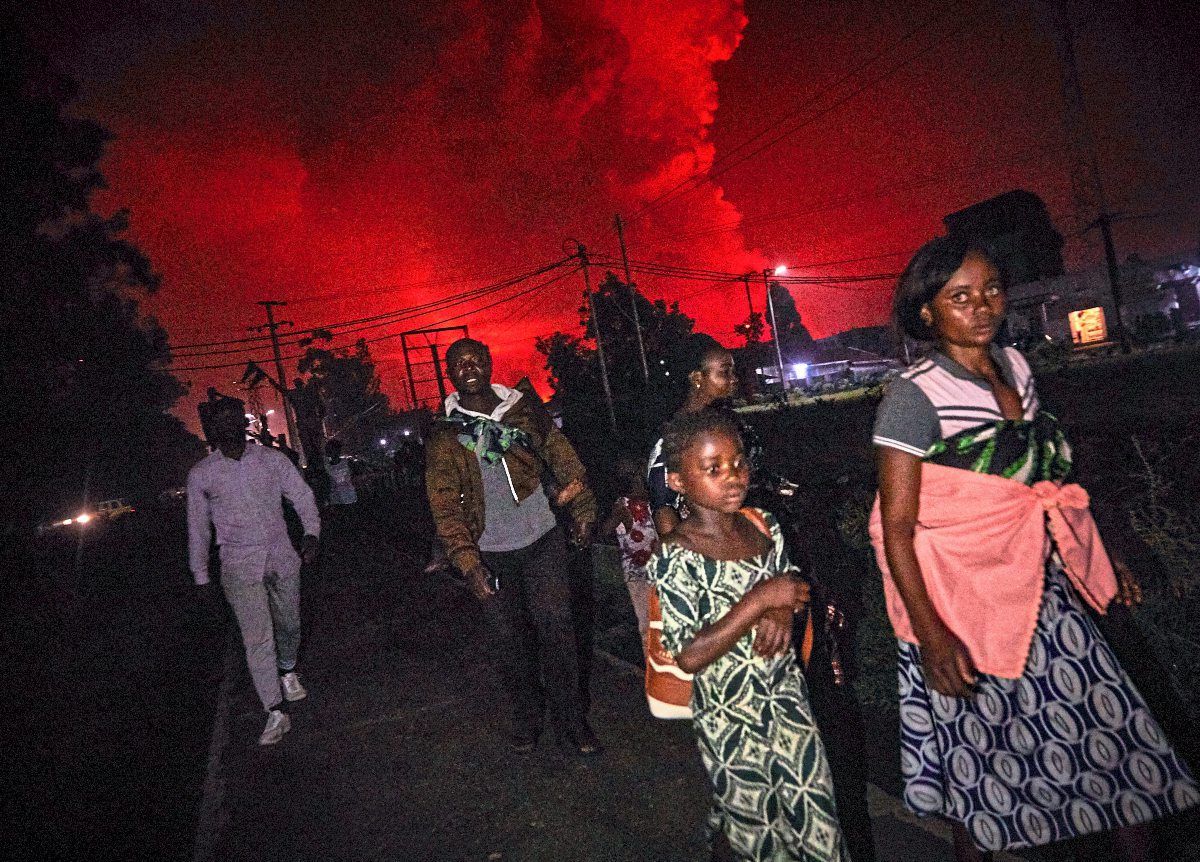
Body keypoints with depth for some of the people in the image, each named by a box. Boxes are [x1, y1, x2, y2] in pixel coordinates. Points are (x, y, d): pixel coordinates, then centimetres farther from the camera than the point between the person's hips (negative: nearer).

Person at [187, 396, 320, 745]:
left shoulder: (272, 459, -1)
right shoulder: (201, 475, -2)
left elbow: (303, 496, 4)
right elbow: (198, 528, 8)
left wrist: (311, 533, -12)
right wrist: (201, 575, 12)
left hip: (282, 559, 2)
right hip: (240, 569, -2)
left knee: (289, 625, 15)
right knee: (258, 639, -8)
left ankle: (287, 670, 44)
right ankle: (276, 712, 0)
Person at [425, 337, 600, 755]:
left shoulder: (524, 411, 0)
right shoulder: (444, 434, -4)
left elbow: (563, 459, 6)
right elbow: (445, 505, -8)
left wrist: (582, 509, -1)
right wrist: (468, 563, -15)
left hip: (542, 540, 0)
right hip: (490, 553, 0)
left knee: (555, 628, 2)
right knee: (508, 638, 10)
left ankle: (569, 717, 18)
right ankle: (526, 713, 31)